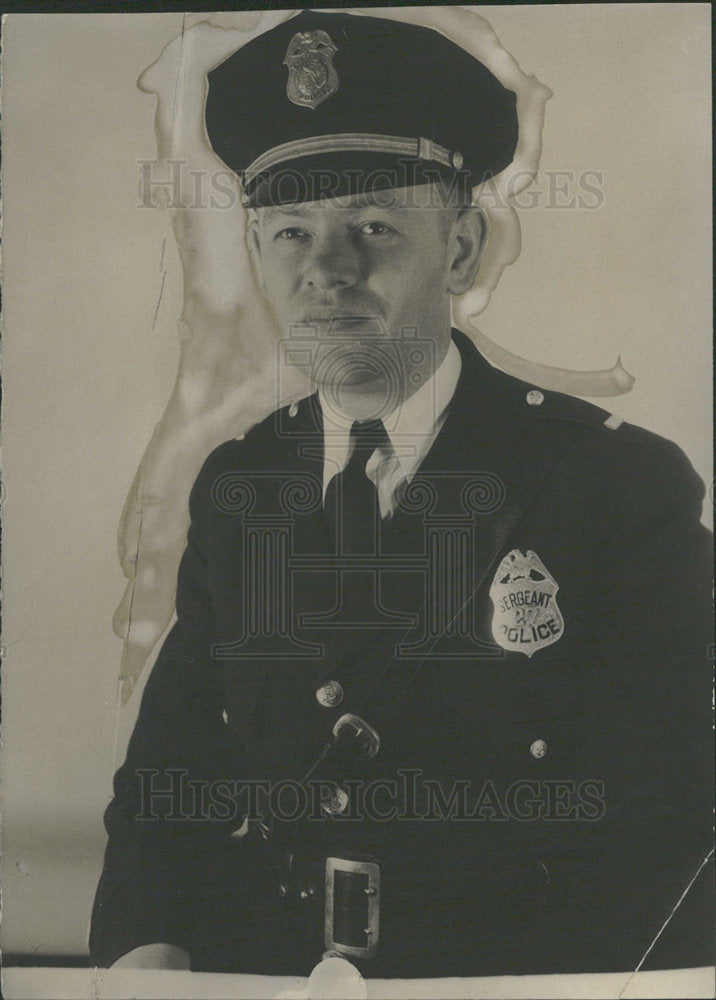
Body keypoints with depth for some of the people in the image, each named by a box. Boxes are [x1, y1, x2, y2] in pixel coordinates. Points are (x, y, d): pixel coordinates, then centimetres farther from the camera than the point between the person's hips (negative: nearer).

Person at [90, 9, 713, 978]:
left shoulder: (628, 484, -7)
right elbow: (170, 770, 8)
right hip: (245, 970, 2)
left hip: (510, 977, -1)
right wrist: (146, 951, -11)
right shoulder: (233, 488, 7)